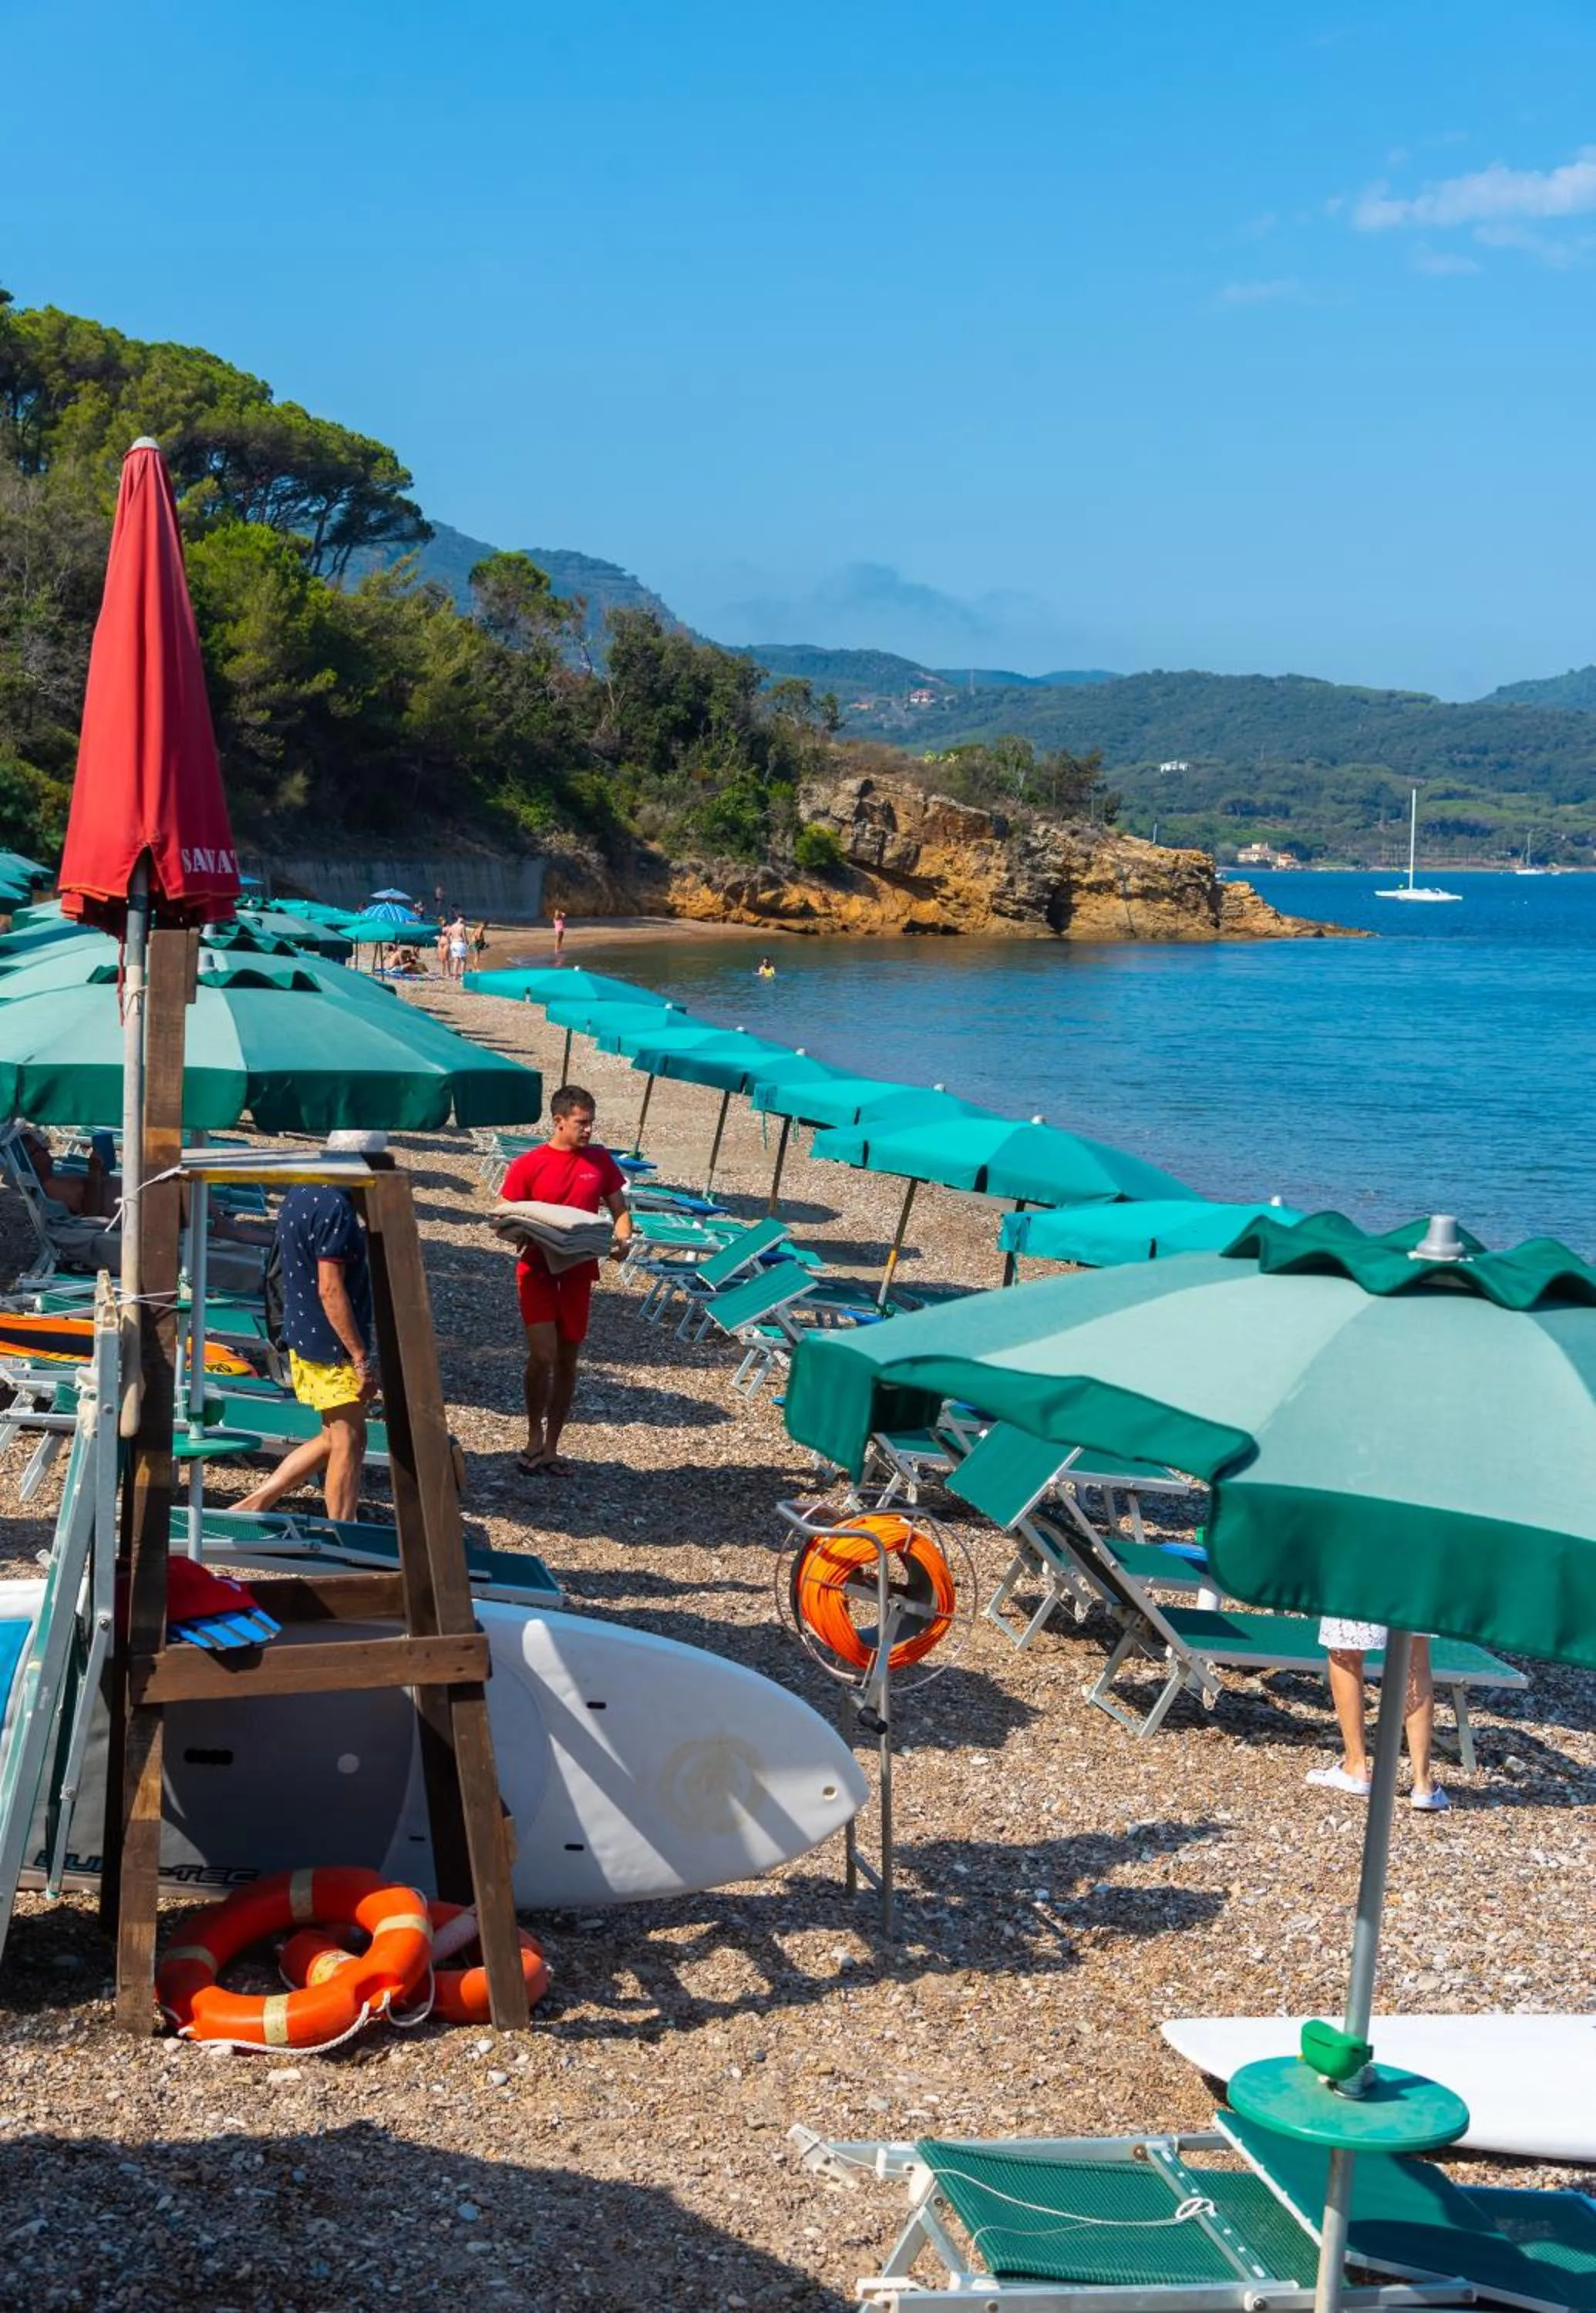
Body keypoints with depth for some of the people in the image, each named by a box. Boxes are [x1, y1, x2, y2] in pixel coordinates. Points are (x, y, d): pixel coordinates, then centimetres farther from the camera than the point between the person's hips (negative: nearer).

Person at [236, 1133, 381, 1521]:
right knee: (349, 1442, 0)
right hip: (332, 1344, -10)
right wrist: (361, 1358, -20)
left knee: (335, 1437, 18)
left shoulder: (300, 1194, 10)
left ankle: (254, 1504, 19)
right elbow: (330, 1289, -23)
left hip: (302, 1336, 10)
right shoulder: (335, 1208, -20)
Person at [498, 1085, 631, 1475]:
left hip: (578, 1271, 4)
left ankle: (551, 1446, 20)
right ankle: (534, 1436, 4)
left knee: (567, 1360, 9)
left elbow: (619, 1209, 11)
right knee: (543, 1354, -16)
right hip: (537, 1268, -4)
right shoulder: (528, 1165, -6)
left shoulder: (600, 1160, 4)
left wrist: (622, 1239, -9)